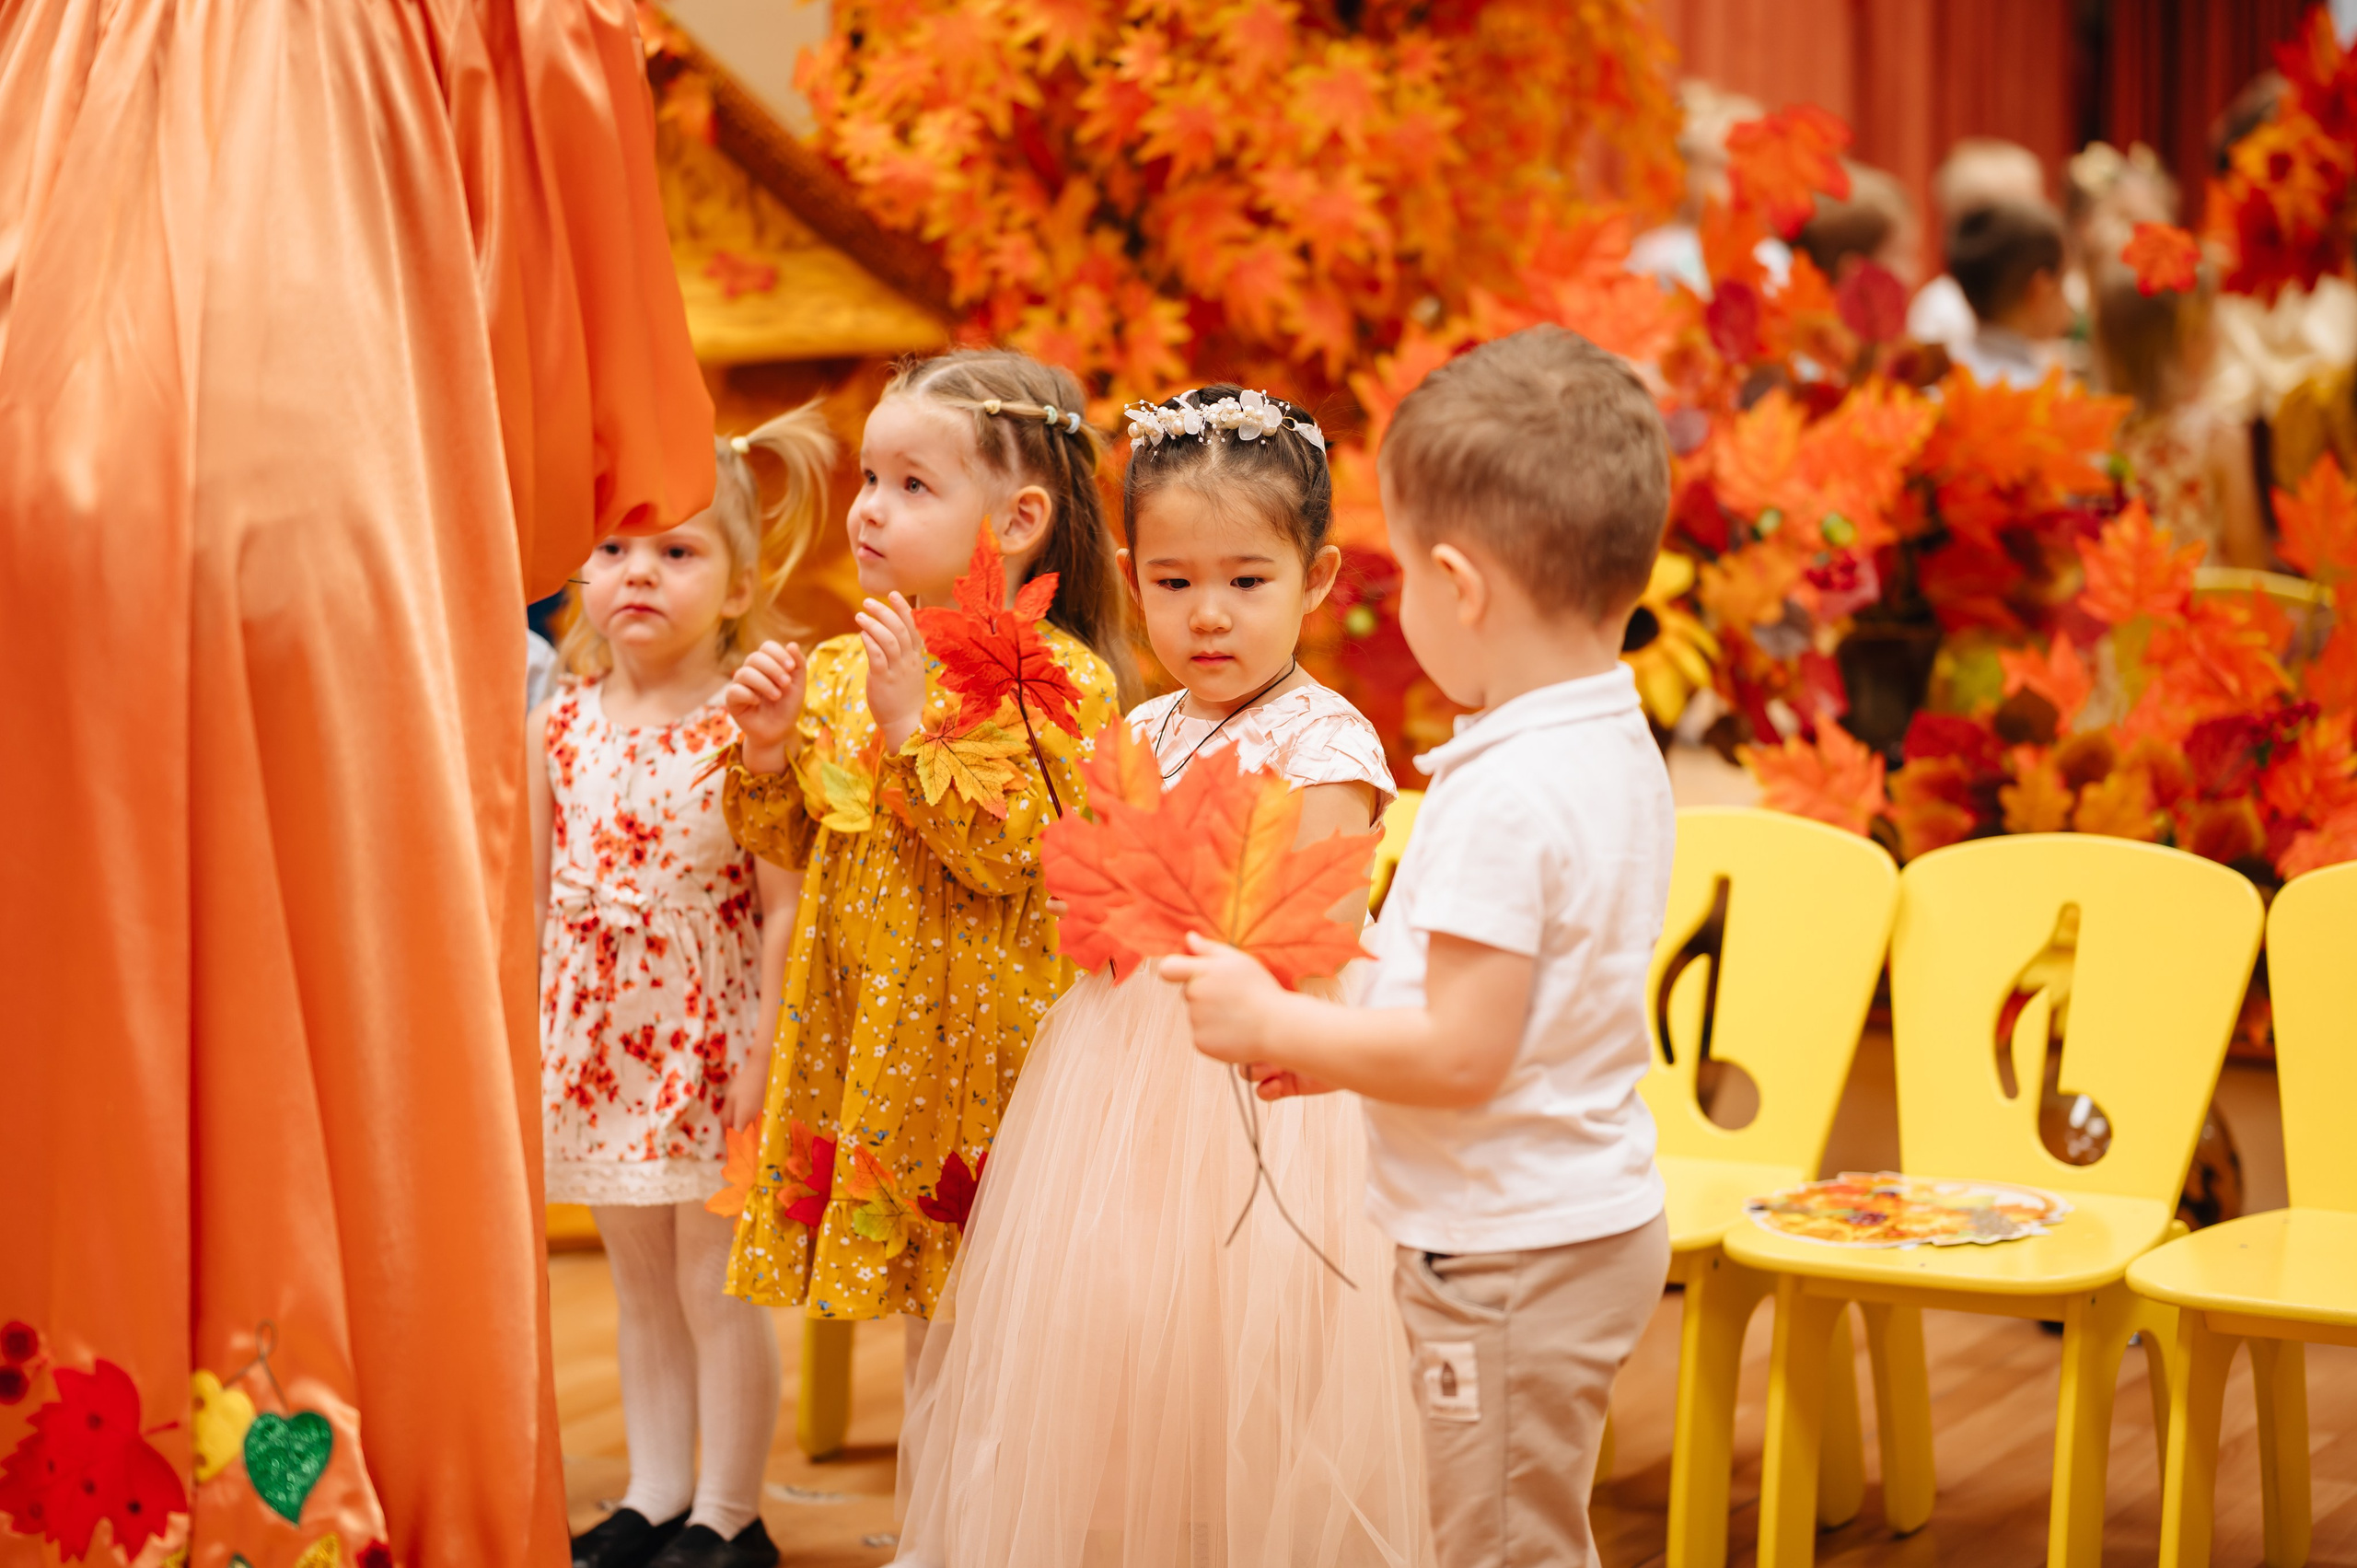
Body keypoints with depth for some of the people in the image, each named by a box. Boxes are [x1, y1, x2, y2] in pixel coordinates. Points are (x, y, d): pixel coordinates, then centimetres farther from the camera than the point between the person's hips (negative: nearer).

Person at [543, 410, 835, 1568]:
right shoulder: (558, 727, 4)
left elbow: (786, 903, -11)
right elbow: (529, 896, 10)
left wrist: (767, 1048, -14)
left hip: (710, 1027, -5)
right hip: (596, 1029, 5)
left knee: (717, 1281, 2)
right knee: (639, 1284, 15)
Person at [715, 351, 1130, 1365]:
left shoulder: (1059, 677, -12)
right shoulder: (839, 669, 8)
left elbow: (1013, 853, -21)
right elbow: (795, 841, 15)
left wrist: (915, 721, -25)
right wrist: (766, 751, -4)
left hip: (987, 1031, -6)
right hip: (871, 1017, 6)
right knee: (920, 1317, 16)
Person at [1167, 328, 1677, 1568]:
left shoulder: (1503, 797, -25)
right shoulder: (1621, 753, 6)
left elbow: (1463, 1055, -26)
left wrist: (1276, 1024, -14)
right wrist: (1336, 1045, 12)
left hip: (1507, 1256, -9)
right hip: (1592, 1219, 9)